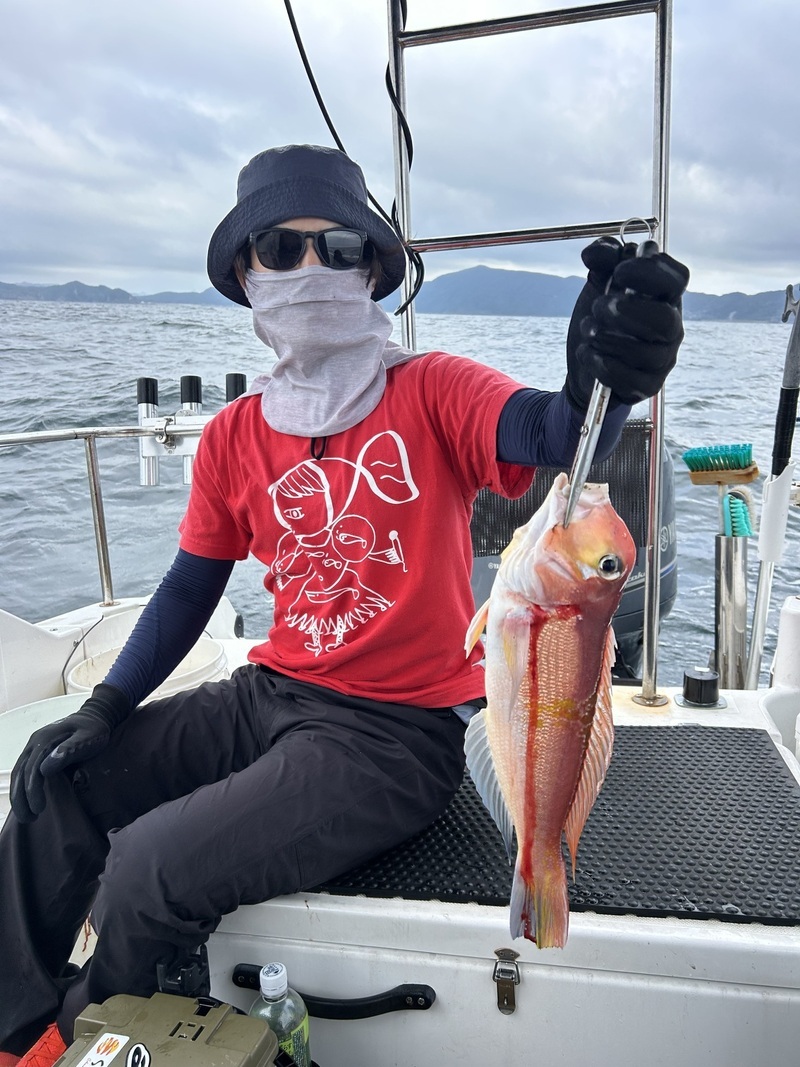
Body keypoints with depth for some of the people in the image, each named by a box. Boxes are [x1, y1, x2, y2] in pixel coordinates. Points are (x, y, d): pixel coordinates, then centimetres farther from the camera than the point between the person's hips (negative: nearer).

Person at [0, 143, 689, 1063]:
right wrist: (107, 707, 4)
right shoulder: (233, 437, 4)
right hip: (272, 694, 6)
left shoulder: (430, 393, -10)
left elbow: (553, 434, -30)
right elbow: (192, 585, 12)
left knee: (152, 864, -18)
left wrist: (595, 385, -54)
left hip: (399, 730, -6)